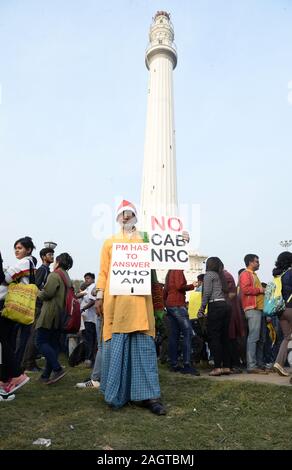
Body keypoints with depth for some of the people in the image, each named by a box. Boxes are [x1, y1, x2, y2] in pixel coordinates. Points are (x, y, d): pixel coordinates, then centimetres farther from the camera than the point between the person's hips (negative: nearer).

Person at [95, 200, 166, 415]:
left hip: (139, 298, 0)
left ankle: (149, 394, 3)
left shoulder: (144, 240, 16)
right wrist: (100, 296, 2)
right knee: (116, 345, 1)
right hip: (115, 299, 0)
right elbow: (103, 272, 11)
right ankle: (117, 394, 13)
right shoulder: (110, 242, 14)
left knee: (144, 344, -3)